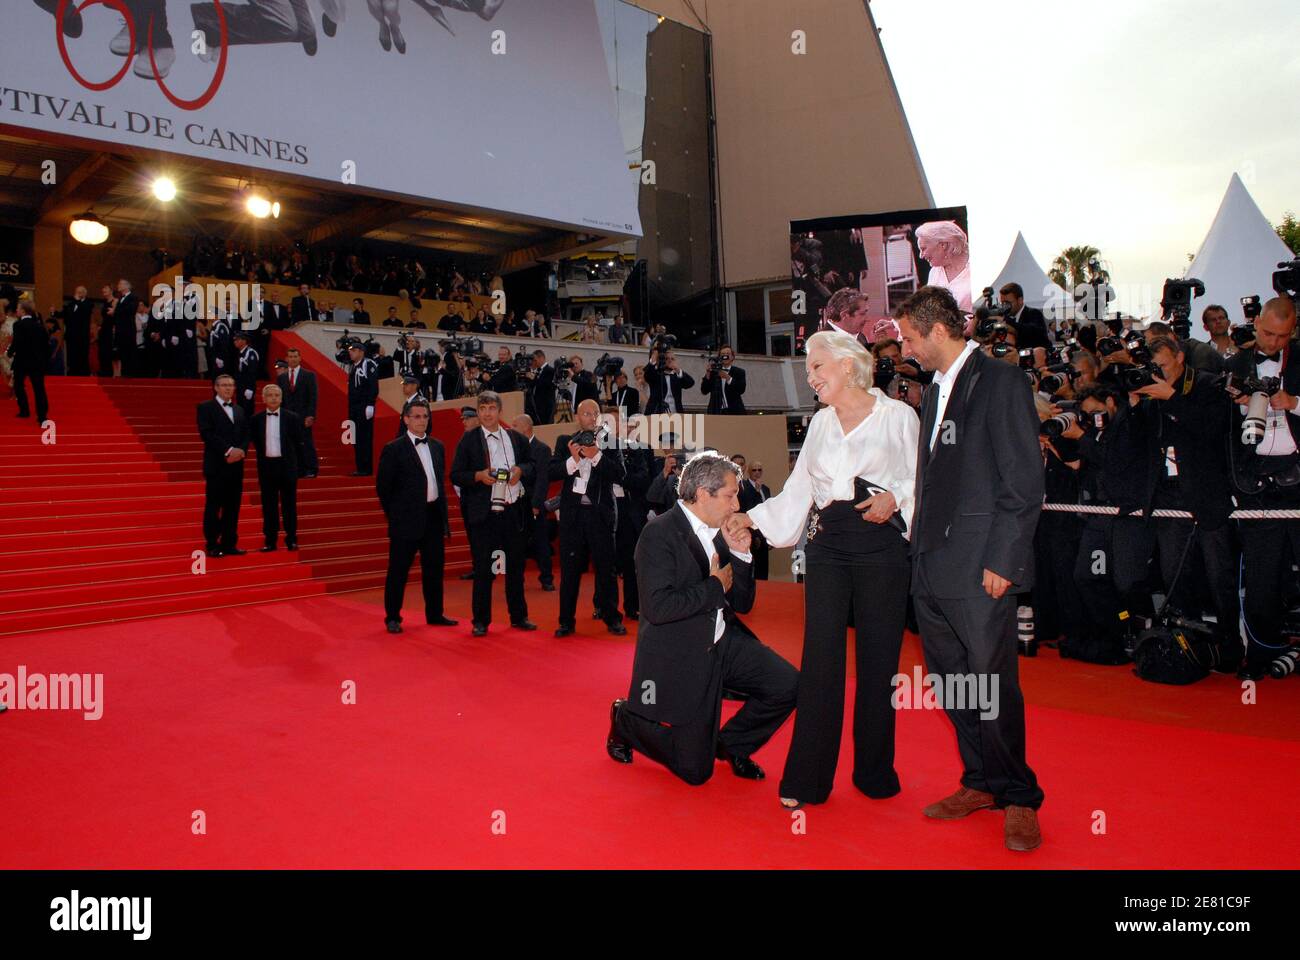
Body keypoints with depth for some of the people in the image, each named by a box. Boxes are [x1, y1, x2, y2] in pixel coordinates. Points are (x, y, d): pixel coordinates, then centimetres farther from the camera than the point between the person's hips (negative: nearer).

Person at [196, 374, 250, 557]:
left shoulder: (239, 410, 19)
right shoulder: (206, 408, 1)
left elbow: (246, 435, 12)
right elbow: (207, 433, -11)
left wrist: (241, 450, -8)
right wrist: (228, 450, -18)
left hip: (236, 465, 5)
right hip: (216, 466, -5)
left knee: (233, 507, 5)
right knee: (213, 506, -1)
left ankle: (229, 544, 10)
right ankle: (212, 545, 5)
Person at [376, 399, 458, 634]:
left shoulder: (436, 446, 11)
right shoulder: (393, 449, -6)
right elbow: (383, 487, -4)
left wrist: (444, 514, 12)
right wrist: (396, 515, -1)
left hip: (434, 517, 6)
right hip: (407, 520, -6)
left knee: (434, 568, 12)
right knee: (398, 570, 2)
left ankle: (434, 614, 24)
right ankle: (392, 617, 13)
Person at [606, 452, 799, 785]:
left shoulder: (719, 534, 5)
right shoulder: (659, 533, -17)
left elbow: (742, 604, 9)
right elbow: (657, 607, -28)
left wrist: (740, 555, -7)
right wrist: (715, 586, -17)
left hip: (724, 642, 7)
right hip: (680, 657, -7)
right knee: (695, 770, 0)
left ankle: (731, 744, 15)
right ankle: (626, 719, 25)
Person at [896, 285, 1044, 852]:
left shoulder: (1000, 382, -8)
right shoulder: (934, 390, 17)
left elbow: (1025, 482, -13)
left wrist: (1001, 561, -16)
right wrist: (918, 542, 10)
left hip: (979, 569, -8)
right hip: (931, 567, 8)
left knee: (993, 687, 0)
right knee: (953, 685, 13)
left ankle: (1019, 798, 18)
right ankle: (983, 784, 28)